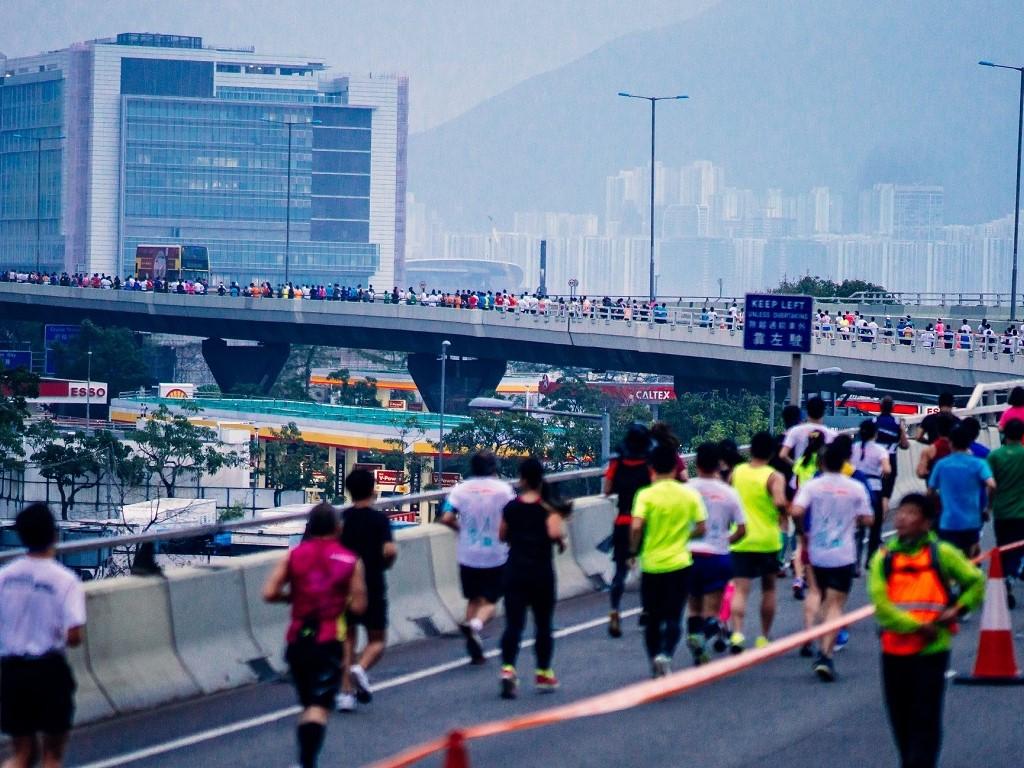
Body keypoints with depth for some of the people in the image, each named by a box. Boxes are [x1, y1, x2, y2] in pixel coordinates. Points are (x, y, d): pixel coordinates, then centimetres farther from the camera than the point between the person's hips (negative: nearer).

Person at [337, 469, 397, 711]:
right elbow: (389, 550, -21)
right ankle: (361, 668, -20)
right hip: (373, 588, -3)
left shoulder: (341, 519, 1)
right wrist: (388, 562, 0)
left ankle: (346, 692, 3)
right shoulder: (379, 519, -8)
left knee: (347, 639, 12)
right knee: (377, 640, 11)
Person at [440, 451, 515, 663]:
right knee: (489, 601, 4)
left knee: (473, 599, 17)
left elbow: (447, 518, -10)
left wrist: (460, 528, 9)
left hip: (467, 555, 2)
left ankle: (475, 650, 13)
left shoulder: (461, 489, -2)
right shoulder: (503, 489, -6)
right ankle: (475, 625, -28)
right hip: (495, 555, -2)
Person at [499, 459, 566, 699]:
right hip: (541, 573, -1)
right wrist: (561, 540, -3)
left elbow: (503, 536, 13)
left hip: (515, 571, 1)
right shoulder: (548, 508, -7)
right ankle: (543, 674, 22)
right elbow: (555, 532, -24)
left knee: (513, 623, -3)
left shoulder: (511, 507, 2)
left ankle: (508, 668, -23)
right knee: (543, 624, 13)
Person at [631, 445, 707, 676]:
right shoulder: (690, 495, -2)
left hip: (651, 564, -1)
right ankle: (666, 655, -21)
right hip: (679, 564, 1)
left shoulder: (646, 495, -8)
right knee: (674, 618, 2)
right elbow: (701, 528, -1)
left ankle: (655, 661, 18)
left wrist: (635, 549, -2)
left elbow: (636, 527, -19)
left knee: (653, 619, 14)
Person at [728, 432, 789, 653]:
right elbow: (780, 502, -25)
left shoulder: (736, 473, 3)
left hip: (740, 541, 1)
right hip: (767, 541, -1)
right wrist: (783, 515, -5)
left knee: (740, 590, -5)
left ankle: (737, 633, -27)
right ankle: (764, 637, 23)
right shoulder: (774, 477, -9)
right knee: (768, 589, 18)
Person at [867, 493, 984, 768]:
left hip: (932, 651, -2)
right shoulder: (884, 557, 1)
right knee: (901, 719, 11)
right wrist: (917, 627, -15)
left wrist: (958, 609, -5)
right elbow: (880, 604, -8)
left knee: (925, 720, -6)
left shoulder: (942, 554, -1)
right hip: (895, 650, 2)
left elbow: (976, 582, 11)